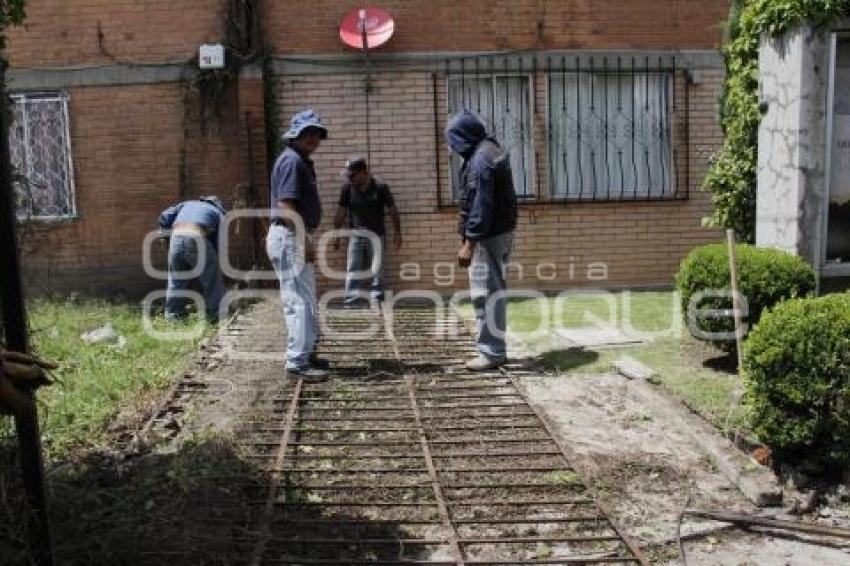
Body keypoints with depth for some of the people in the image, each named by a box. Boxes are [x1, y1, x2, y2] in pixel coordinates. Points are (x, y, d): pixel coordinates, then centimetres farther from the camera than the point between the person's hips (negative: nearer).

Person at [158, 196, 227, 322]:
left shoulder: (186, 204, 36)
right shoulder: (219, 213, 28)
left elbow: (164, 217, 21)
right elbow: (219, 244, 22)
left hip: (176, 237, 3)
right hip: (197, 238, -3)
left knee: (176, 280, 19)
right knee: (213, 281, 11)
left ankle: (172, 316, 24)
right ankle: (217, 315, 14)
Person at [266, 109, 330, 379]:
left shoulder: (302, 162, 19)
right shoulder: (292, 161, -14)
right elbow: (286, 207, -23)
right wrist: (305, 242, -26)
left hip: (296, 238, 11)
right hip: (290, 238, -11)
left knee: (307, 300, 17)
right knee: (299, 300, -10)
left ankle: (306, 353, 27)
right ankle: (297, 361, -8)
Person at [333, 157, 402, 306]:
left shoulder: (380, 187, -8)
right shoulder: (347, 188, -2)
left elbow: (393, 211, 1)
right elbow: (341, 212, 7)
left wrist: (397, 233, 2)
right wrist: (336, 234, 9)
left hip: (377, 235, -1)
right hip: (355, 235, 1)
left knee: (377, 268, 3)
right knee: (353, 268, -3)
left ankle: (376, 295, 10)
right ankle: (351, 295, -1)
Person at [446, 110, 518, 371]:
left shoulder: (480, 159, -18)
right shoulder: (491, 150, 15)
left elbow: (480, 204, -22)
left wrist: (469, 242, -22)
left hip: (489, 235, -11)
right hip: (502, 230, 11)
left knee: (485, 293, -5)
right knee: (494, 291, 14)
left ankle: (491, 352, 0)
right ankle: (495, 348, 22)